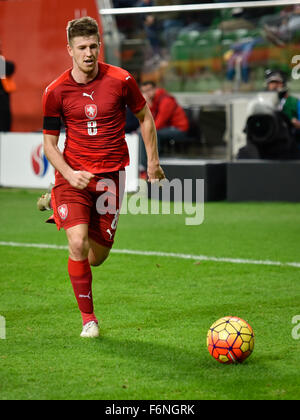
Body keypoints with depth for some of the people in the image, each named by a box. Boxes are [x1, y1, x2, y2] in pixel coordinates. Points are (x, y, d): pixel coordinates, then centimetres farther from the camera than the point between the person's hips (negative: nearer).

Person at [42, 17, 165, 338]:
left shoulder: (120, 80, -6)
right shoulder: (55, 91, -6)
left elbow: (144, 116, 11)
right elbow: (49, 142, 2)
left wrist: (153, 161, 10)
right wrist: (69, 174, -15)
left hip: (110, 175, 1)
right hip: (73, 174, -1)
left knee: (97, 257, 4)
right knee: (78, 244, -22)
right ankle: (87, 318, -3)